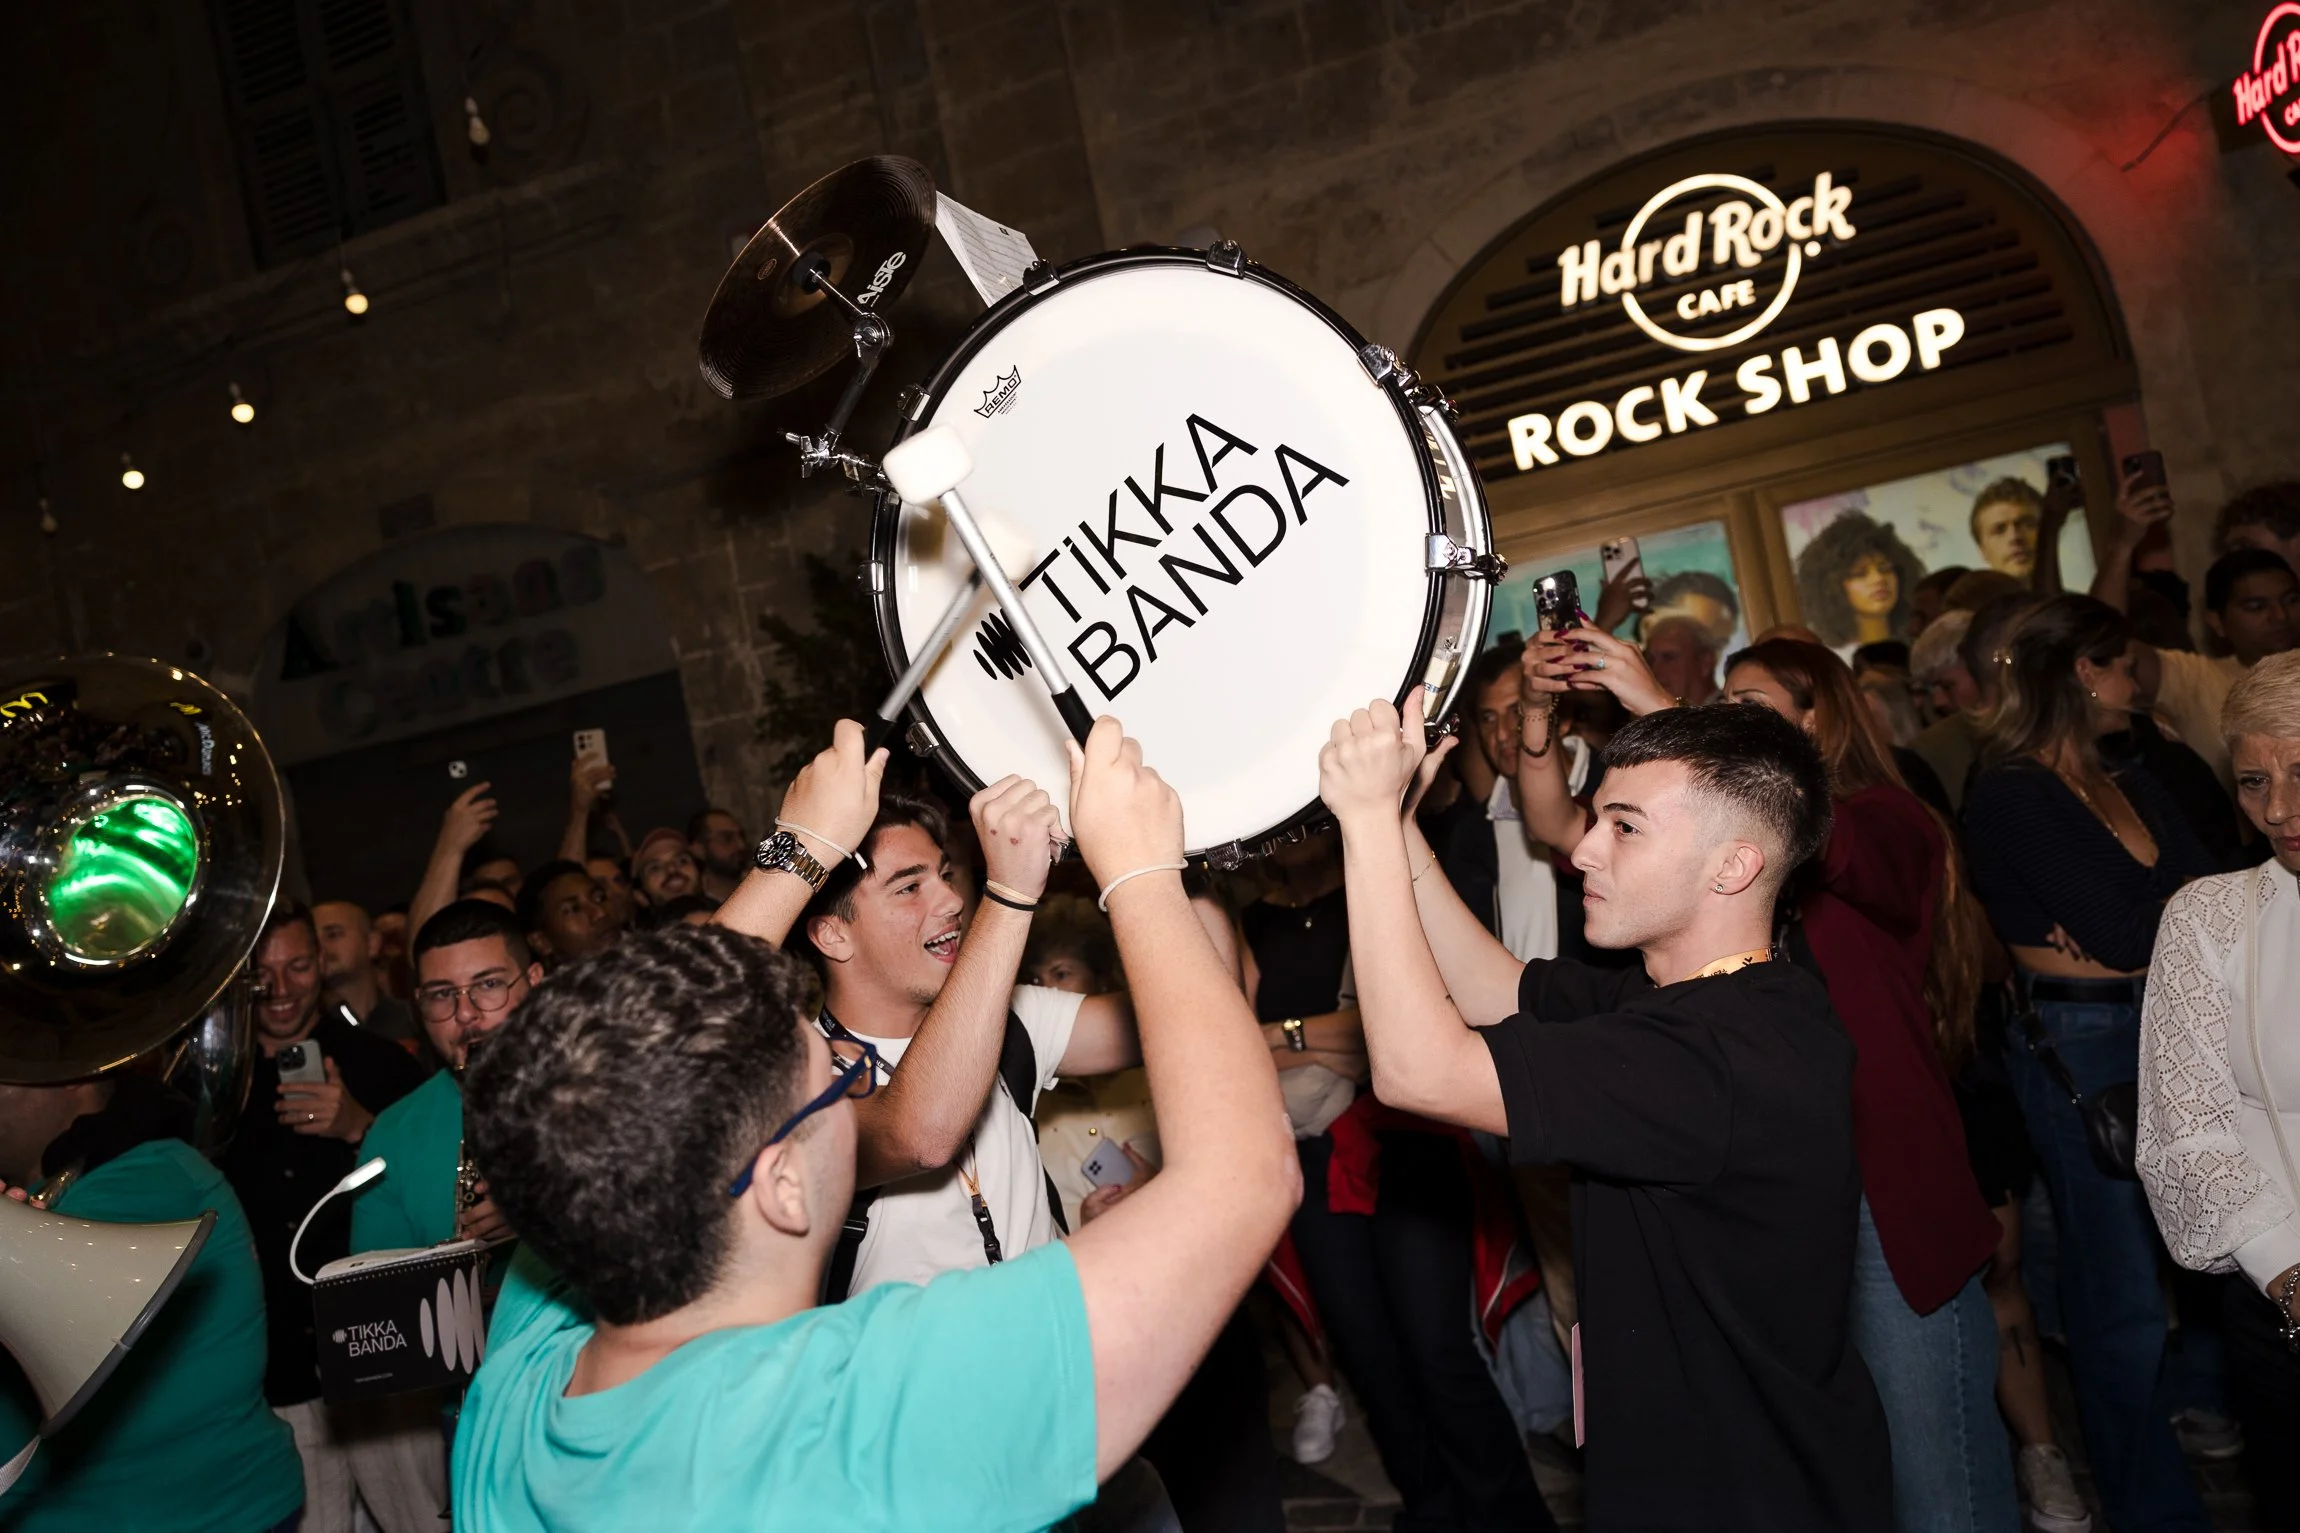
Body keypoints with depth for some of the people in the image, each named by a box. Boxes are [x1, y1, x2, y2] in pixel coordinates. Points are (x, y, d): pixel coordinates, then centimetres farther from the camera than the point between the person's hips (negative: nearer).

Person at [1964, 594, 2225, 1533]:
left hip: (2167, 1030, 7)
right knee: (2123, 1297, 4)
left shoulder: (2132, 783, 13)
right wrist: (2182, 901, 0)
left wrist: (2134, 925, -14)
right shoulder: (2011, 795, -12)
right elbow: (2126, 935, -17)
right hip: (2077, 1049, -7)